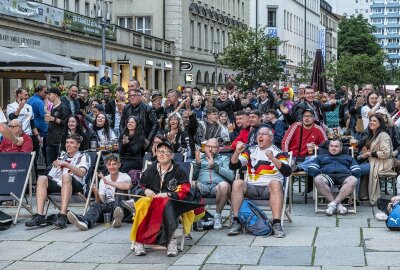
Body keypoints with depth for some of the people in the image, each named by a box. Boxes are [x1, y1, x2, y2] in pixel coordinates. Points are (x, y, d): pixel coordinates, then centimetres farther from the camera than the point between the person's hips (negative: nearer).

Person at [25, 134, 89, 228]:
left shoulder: (82, 157, 13)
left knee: (66, 176, -36)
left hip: (75, 186, -5)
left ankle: (63, 215, -47)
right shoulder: (62, 155, 29)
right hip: (57, 183, 5)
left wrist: (66, 164, -17)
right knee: (42, 178, -22)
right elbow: (52, 174, 24)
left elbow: (81, 173, -8)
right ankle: (40, 216, -35)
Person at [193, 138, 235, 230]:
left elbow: (231, 176, 8)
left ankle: (217, 215, -17)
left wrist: (214, 165, 1)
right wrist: (197, 163, 4)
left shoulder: (224, 159, 28)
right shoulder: (199, 159, 32)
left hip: (217, 186, 0)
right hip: (202, 186, 0)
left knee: (224, 185, -38)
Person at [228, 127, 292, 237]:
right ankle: (236, 222, -25)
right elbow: (233, 166, 8)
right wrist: (237, 152, -11)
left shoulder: (277, 152, 7)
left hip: (269, 187, -2)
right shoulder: (251, 151, 16)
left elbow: (287, 172, -8)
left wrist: (273, 159, -22)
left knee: (275, 183, -34)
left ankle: (277, 224, -39)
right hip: (252, 187, 2)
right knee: (237, 183, -26)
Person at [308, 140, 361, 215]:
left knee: (353, 180, -37)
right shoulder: (321, 157, 35)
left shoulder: (348, 158, 35)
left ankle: (333, 203, -37)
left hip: (344, 175, 0)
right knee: (318, 179, -38)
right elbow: (311, 169, 19)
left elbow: (358, 171, 20)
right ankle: (338, 205, -33)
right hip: (327, 175, 0)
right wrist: (319, 172, -2)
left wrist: (350, 174, -2)